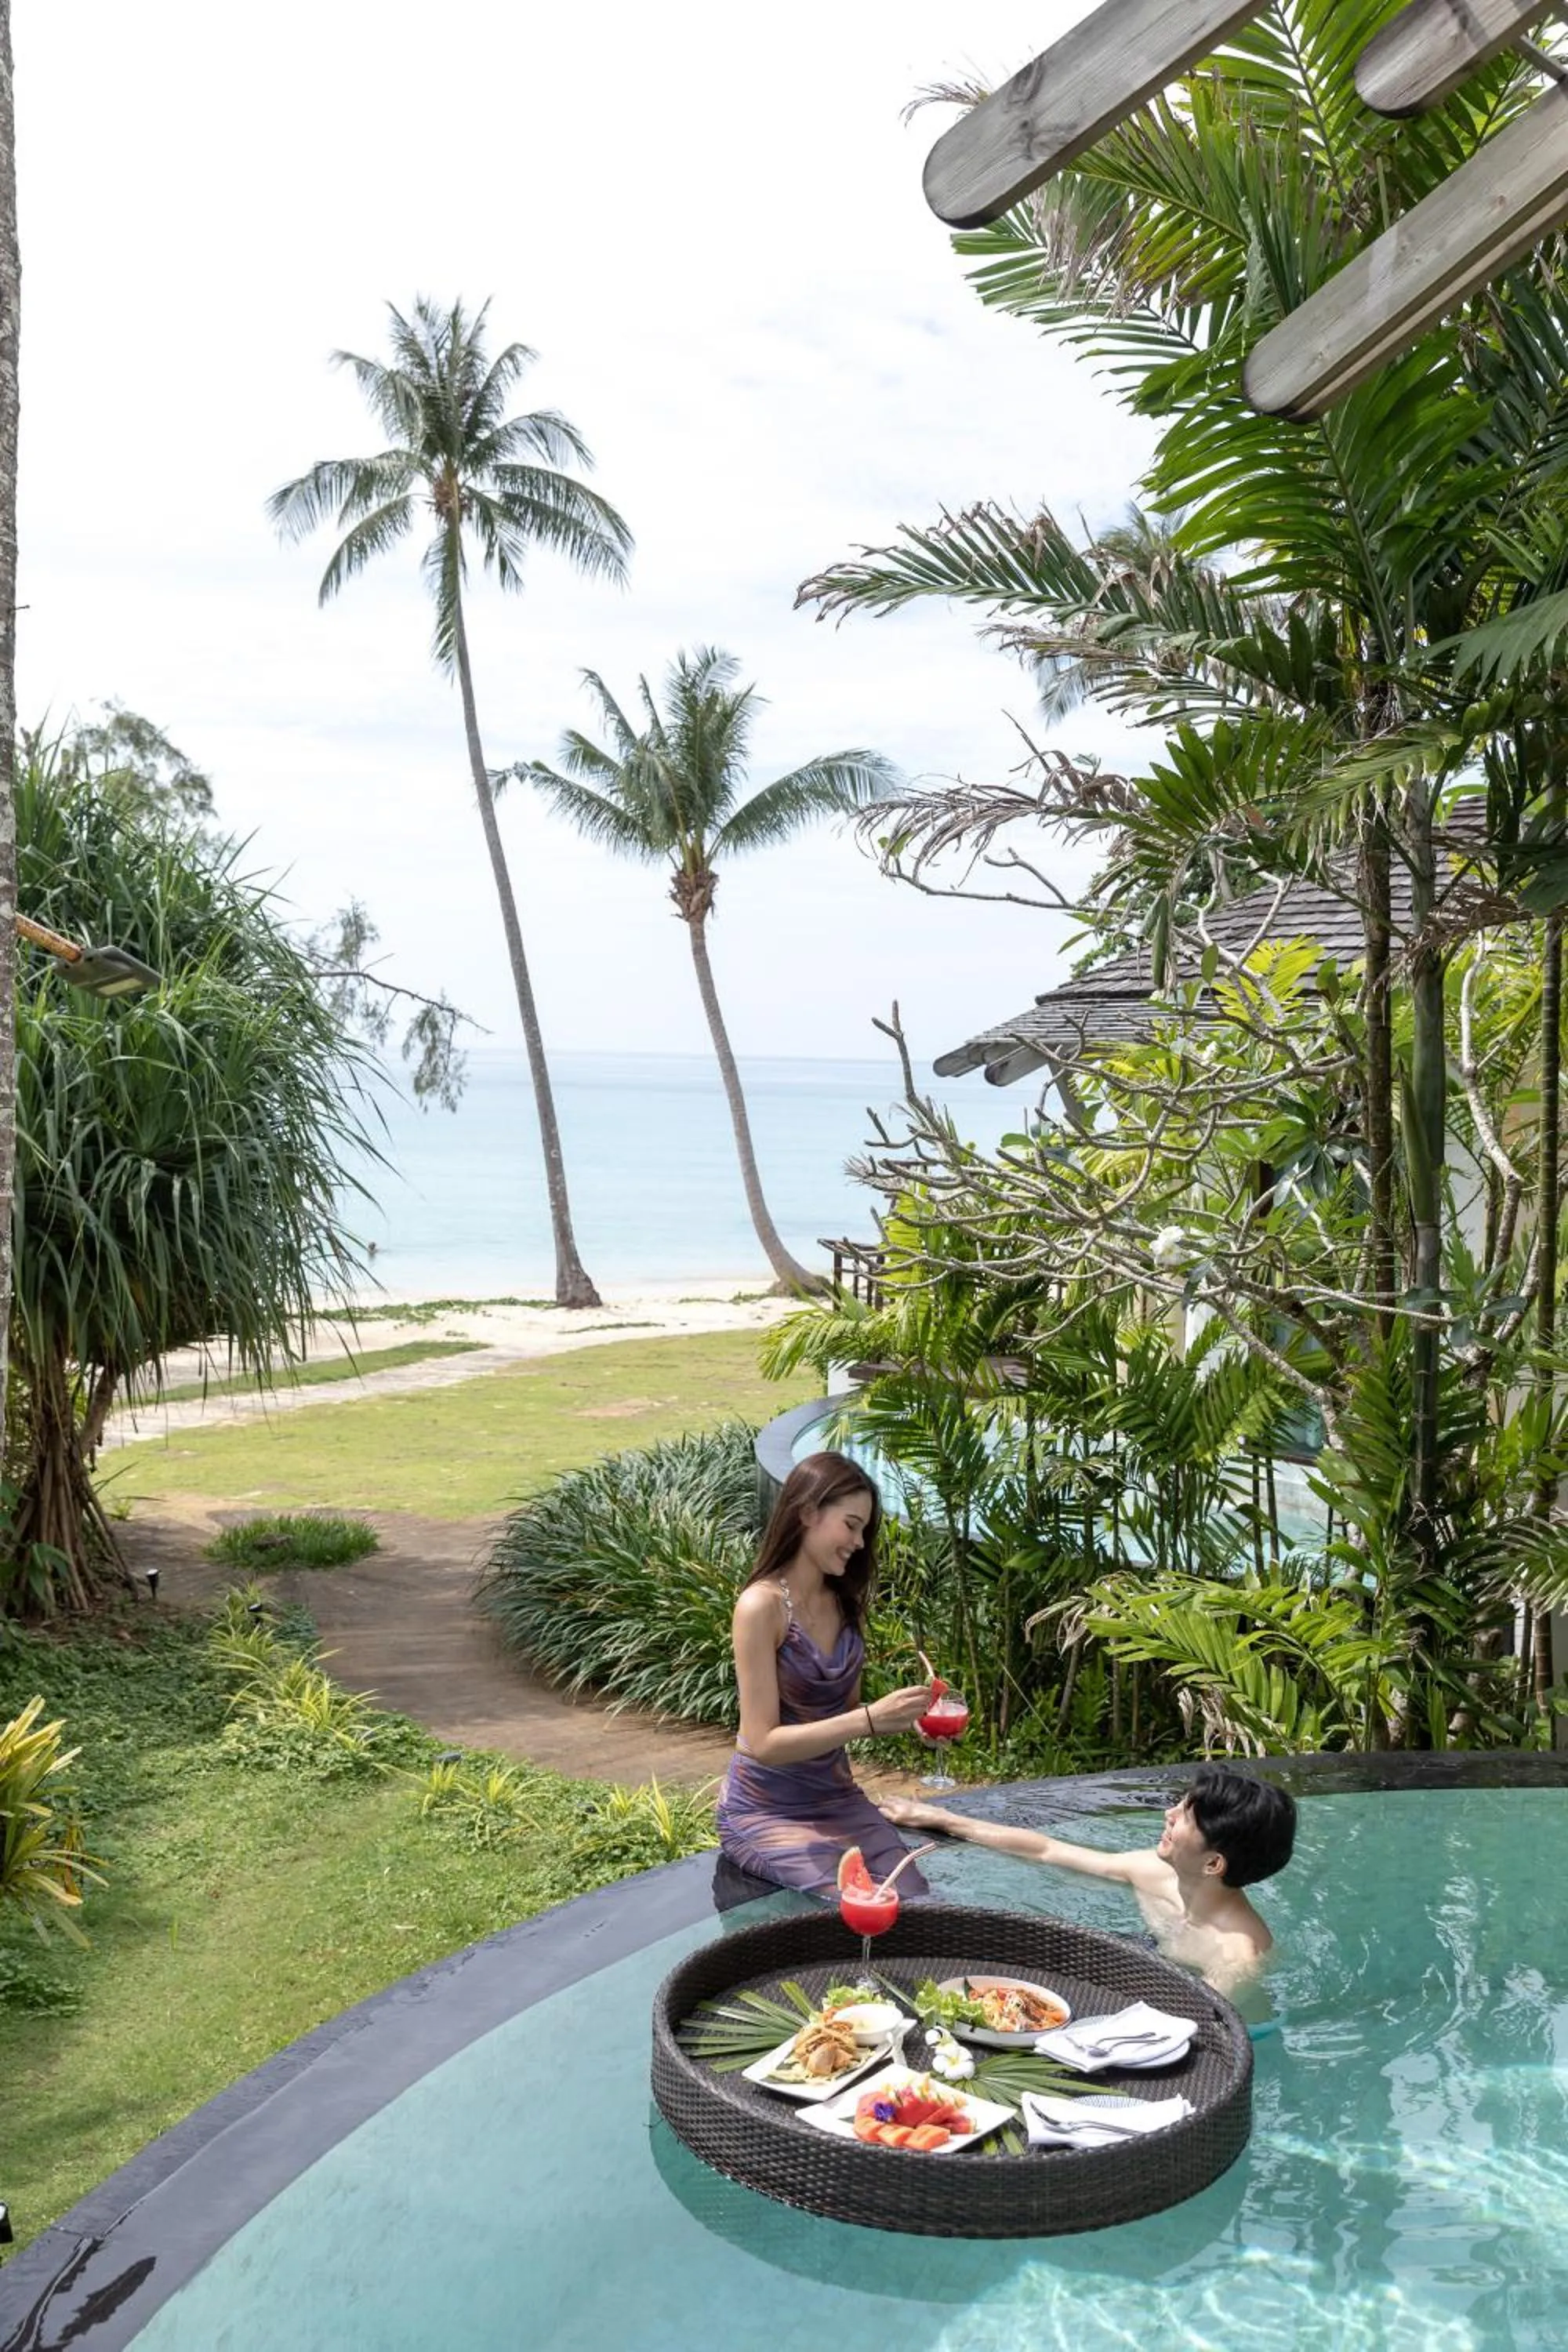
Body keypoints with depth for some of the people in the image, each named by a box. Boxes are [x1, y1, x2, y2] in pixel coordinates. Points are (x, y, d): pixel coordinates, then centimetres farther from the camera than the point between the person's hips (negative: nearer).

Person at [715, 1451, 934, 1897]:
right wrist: (870, 1719, -29)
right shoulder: (762, 1605, -20)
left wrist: (901, 1717, -8)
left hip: (837, 1798, 6)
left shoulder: (845, 1601, 3)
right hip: (765, 1811, -6)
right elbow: (763, 1742, -22)